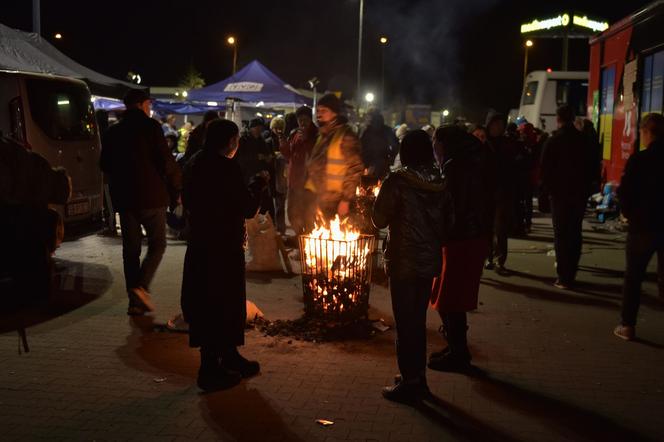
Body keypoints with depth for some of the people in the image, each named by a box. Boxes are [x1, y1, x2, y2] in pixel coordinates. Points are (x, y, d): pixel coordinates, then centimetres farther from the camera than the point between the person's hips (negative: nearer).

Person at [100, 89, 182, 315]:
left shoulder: (113, 132, 10)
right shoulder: (150, 127, -6)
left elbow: (105, 165, 17)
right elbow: (166, 161, -11)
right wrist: (177, 189, -1)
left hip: (123, 197, 5)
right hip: (152, 195, -5)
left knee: (131, 249, 10)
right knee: (157, 244, 8)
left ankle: (135, 300, 10)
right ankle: (142, 286, -11)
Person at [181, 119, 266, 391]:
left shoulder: (194, 165, 6)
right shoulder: (226, 168, -19)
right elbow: (248, 209, -17)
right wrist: (257, 186, 1)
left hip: (200, 245, 9)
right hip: (224, 249, -9)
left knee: (208, 304, 17)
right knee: (221, 306, 2)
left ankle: (230, 358, 31)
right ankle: (210, 371, 9)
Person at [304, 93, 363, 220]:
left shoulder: (346, 135, -11)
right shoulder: (322, 134, 15)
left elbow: (354, 170, -15)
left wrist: (346, 199, -18)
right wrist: (309, 191, 15)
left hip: (333, 203, -8)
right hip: (316, 198, 9)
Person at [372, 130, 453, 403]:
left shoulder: (398, 181, -15)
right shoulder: (440, 183, 1)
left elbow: (379, 220, -9)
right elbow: (447, 221, 8)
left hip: (404, 262, -6)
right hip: (430, 261, 6)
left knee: (405, 323, 4)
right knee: (418, 320, 18)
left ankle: (409, 384, 11)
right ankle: (419, 378, 27)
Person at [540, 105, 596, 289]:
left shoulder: (553, 141, -9)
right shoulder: (584, 141, 3)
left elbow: (545, 169, -9)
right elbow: (592, 166, 8)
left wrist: (546, 189, 2)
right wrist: (585, 187, 15)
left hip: (559, 193, -4)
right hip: (580, 193, 4)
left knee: (561, 234, -1)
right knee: (575, 233, 14)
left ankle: (564, 277, -4)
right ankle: (570, 272, 19)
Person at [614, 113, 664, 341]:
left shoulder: (639, 159, -13)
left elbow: (625, 192, -11)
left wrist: (629, 213, 6)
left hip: (643, 225, -4)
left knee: (633, 277, 9)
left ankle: (628, 326, 12)